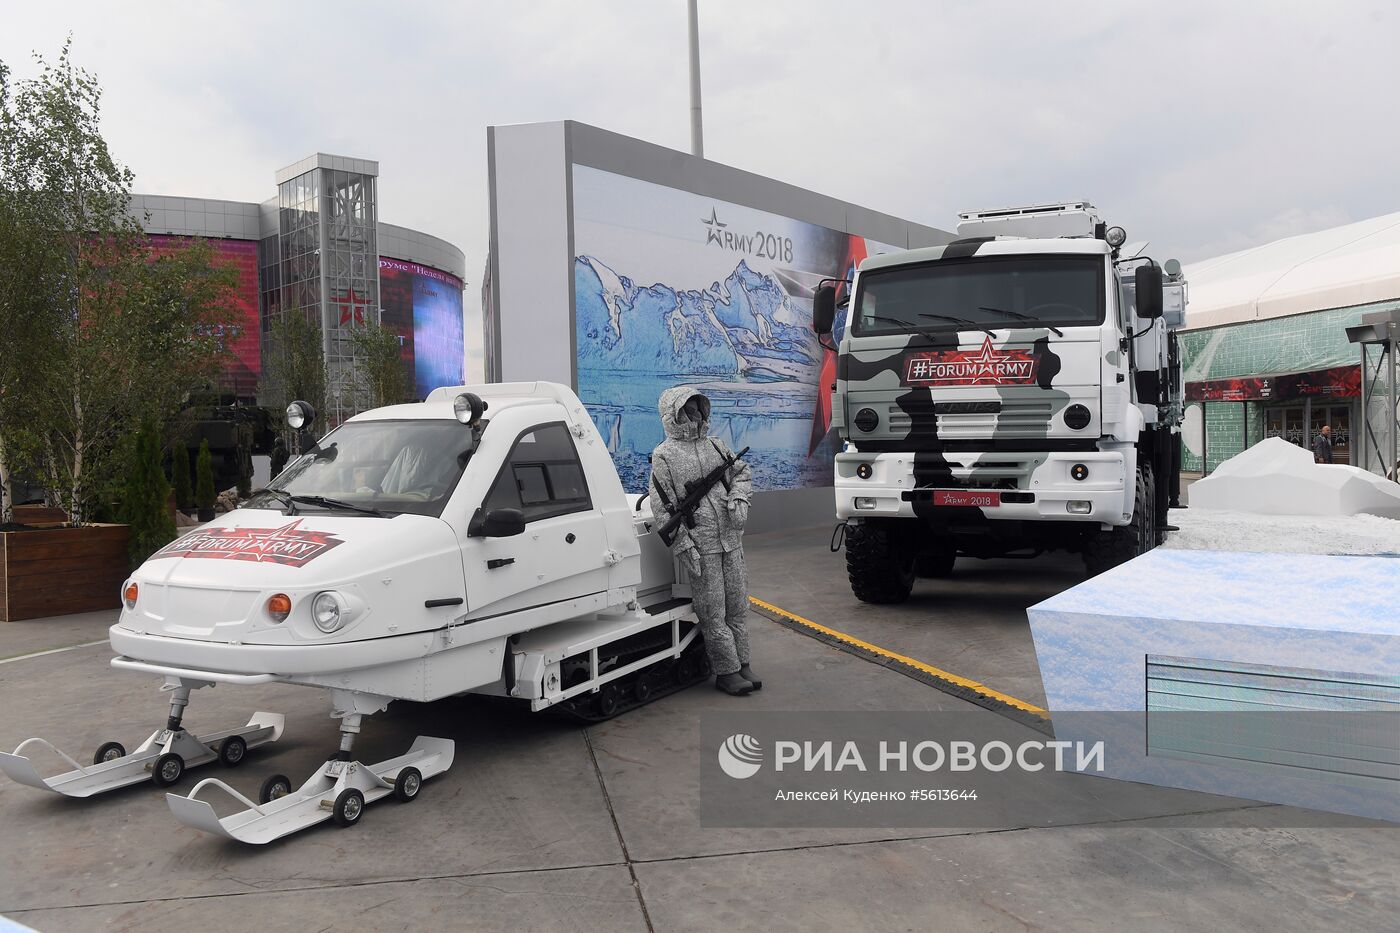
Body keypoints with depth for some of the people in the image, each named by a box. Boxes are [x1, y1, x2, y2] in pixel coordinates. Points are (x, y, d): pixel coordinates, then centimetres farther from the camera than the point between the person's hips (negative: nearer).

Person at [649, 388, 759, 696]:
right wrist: (683, 546, -14)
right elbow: (663, 507, -9)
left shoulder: (716, 446, 12)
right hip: (700, 546, -6)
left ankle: (743, 662, 23)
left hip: (731, 540, 6)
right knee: (713, 613, -1)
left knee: (737, 606, 12)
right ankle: (727, 671, 8)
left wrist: (738, 497, 1)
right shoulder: (664, 456, -6)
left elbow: (742, 473, 23)